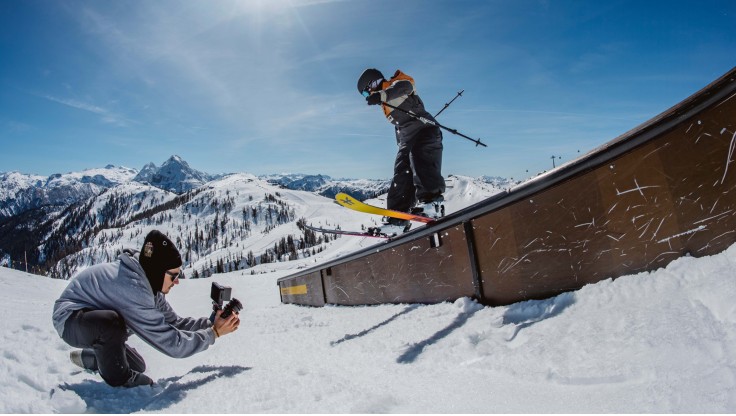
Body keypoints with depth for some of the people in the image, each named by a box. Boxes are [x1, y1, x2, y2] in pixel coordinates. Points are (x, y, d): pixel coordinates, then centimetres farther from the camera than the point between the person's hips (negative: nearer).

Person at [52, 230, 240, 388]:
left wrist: (210, 323, -16)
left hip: (98, 320, 9)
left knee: (138, 367, 15)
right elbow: (171, 343, -37)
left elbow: (173, 322, -3)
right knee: (111, 321, -40)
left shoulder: (149, 282, -10)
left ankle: (90, 357, 37)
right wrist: (214, 333, -27)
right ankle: (118, 380, -14)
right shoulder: (132, 288, -39)